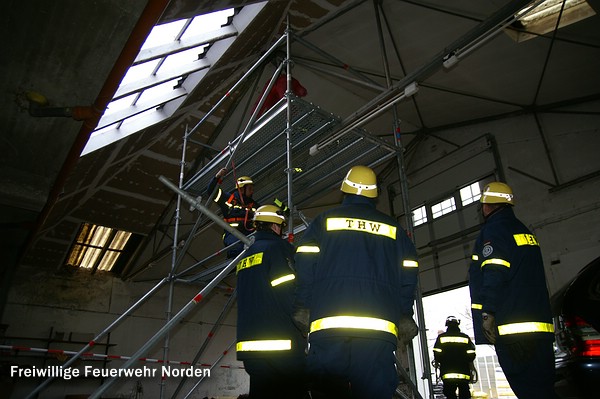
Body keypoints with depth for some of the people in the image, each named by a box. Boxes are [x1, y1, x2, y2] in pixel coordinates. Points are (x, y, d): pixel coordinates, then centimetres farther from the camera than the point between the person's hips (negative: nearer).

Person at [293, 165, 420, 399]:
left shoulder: (324, 221, 12)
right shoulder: (393, 228, 17)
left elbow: (304, 269, 4)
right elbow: (408, 277, 13)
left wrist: (301, 309, 9)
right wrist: (404, 316, 21)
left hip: (328, 325, -1)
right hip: (380, 328, 1)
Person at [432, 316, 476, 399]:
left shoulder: (441, 337, -1)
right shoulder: (465, 337, 3)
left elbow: (437, 354, -5)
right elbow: (471, 355, 0)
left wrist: (436, 363, 13)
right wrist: (471, 368, 15)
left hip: (447, 374, -1)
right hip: (464, 374, 1)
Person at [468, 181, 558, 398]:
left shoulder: (493, 230, -5)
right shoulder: (525, 232, 22)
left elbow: (494, 274, -17)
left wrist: (487, 313, -17)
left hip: (513, 330, -9)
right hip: (541, 327, 9)